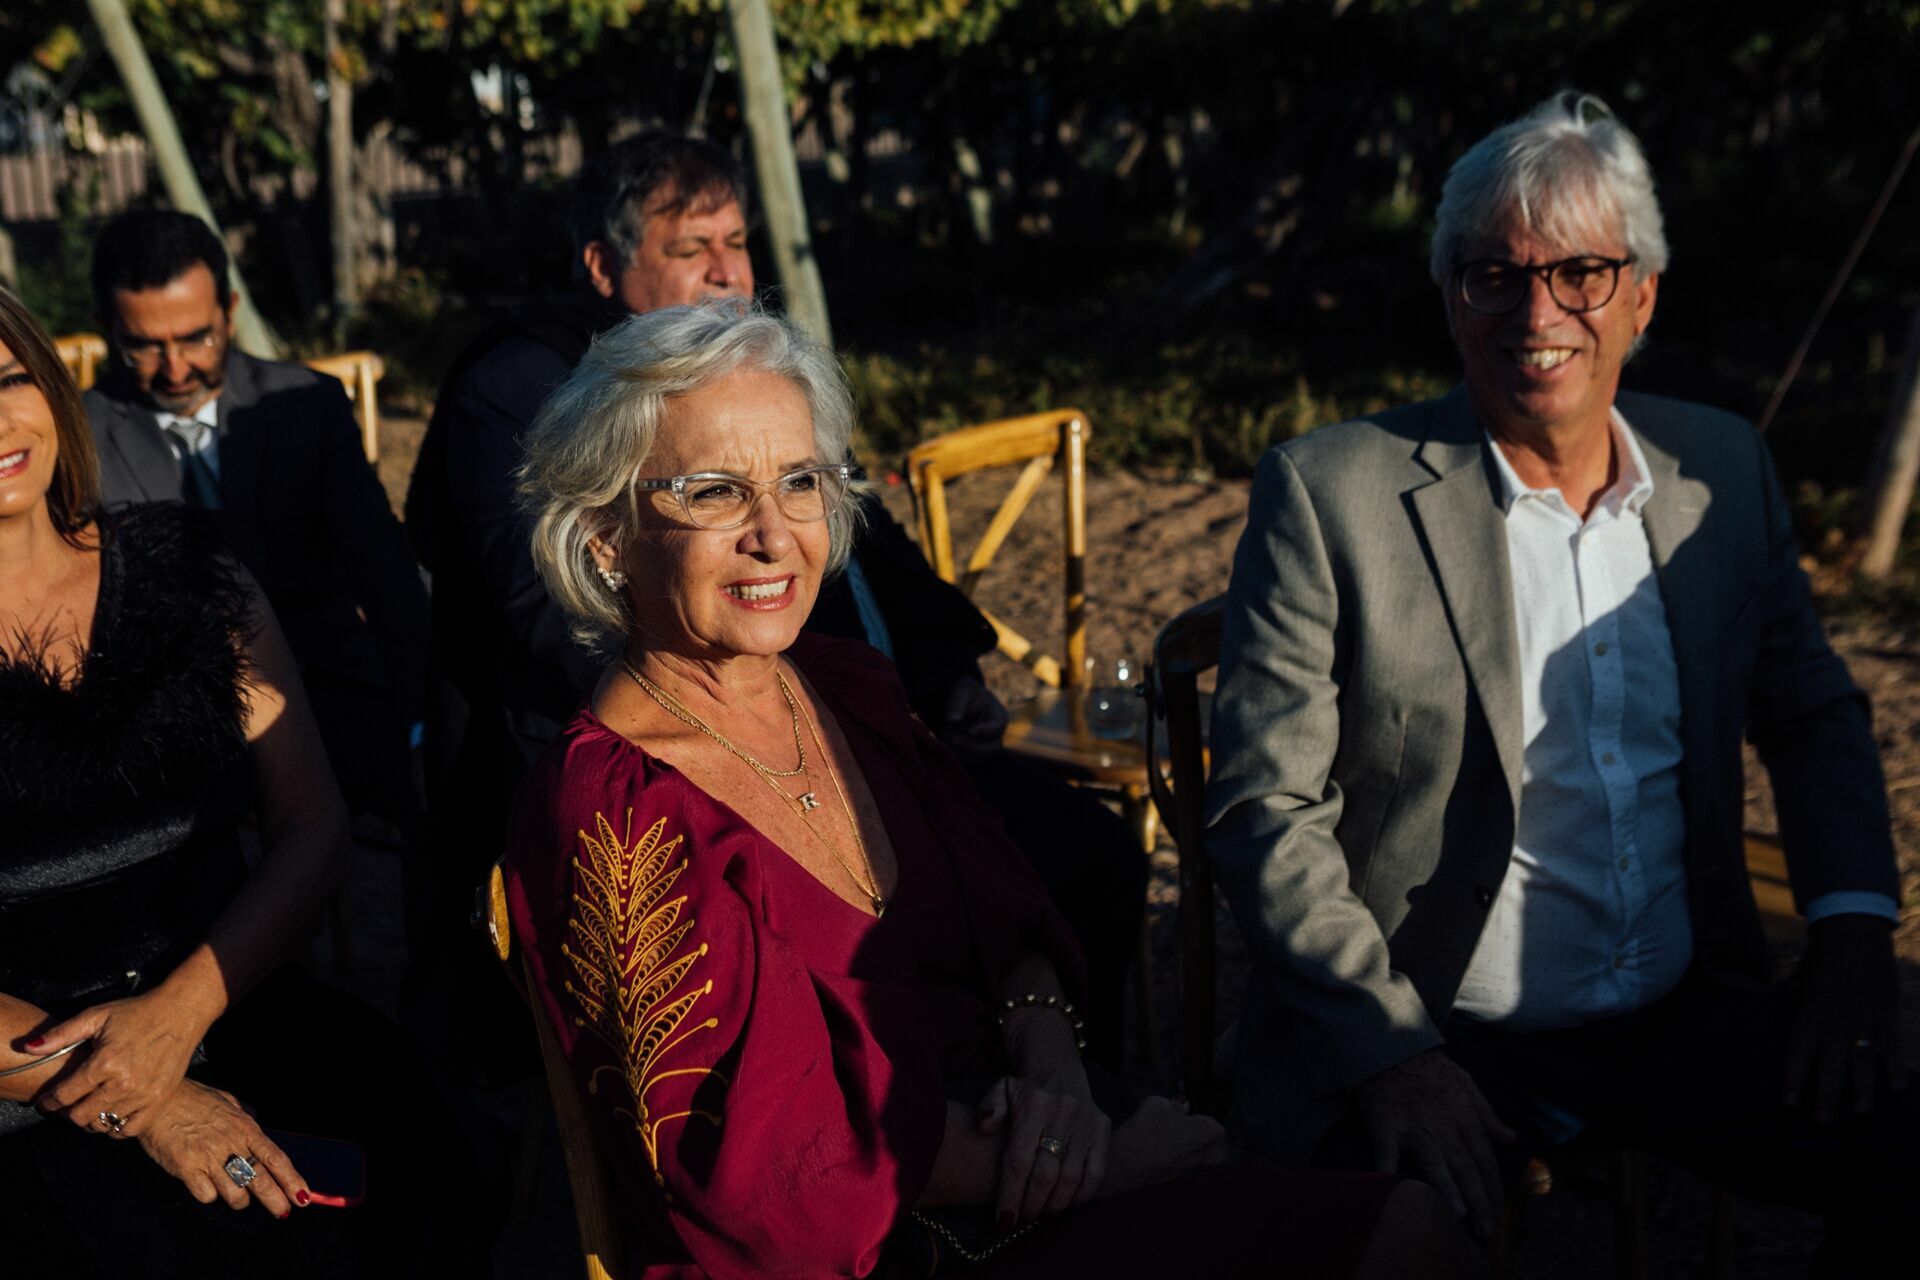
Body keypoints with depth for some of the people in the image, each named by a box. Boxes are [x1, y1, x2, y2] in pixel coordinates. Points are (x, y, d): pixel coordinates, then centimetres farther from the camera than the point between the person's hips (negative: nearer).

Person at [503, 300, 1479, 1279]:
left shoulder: (849, 688, 6)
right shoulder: (606, 813, -16)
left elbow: (1007, 922, 10)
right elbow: (768, 1159, -16)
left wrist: (1054, 1070, -12)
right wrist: (1102, 1164, -14)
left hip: (999, 1120, 7)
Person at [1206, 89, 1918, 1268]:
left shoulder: (1722, 468, 6)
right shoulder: (1330, 495, -8)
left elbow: (1814, 715, 17)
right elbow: (1263, 807, -9)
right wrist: (1391, 1050, -17)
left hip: (1688, 1021, 5)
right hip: (1415, 1042, -5)